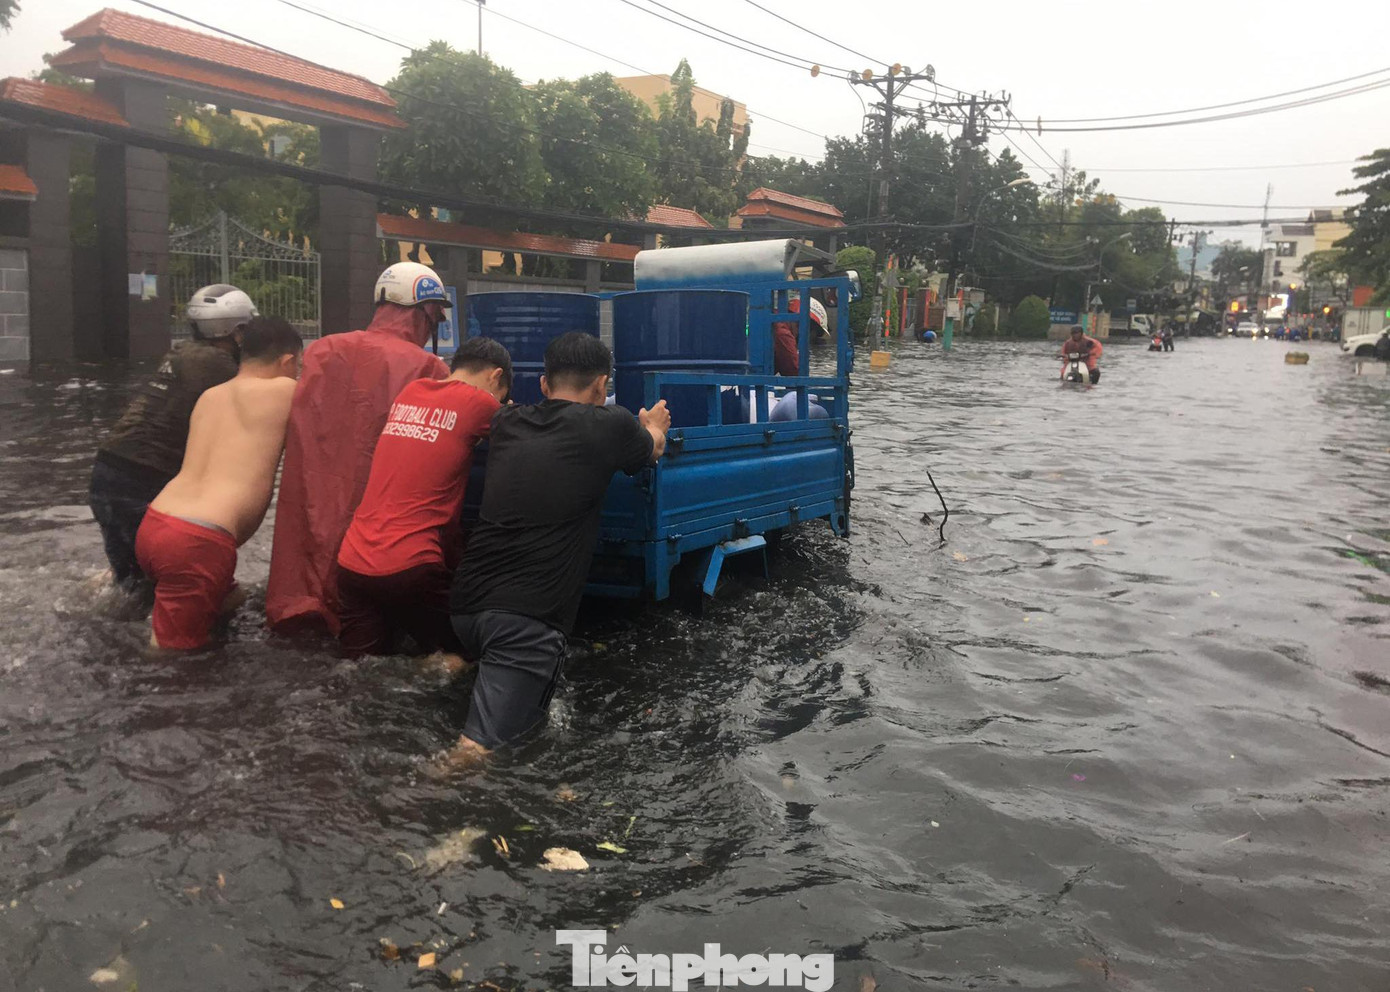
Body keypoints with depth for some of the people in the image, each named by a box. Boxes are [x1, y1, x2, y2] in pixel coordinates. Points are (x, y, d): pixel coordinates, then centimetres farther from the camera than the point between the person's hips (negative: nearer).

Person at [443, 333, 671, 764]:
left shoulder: (507, 424, 14)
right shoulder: (609, 425, 0)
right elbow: (652, 450, 25)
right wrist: (654, 427, 48)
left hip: (467, 603, 7)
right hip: (526, 617, -7)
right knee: (478, 751, -11)